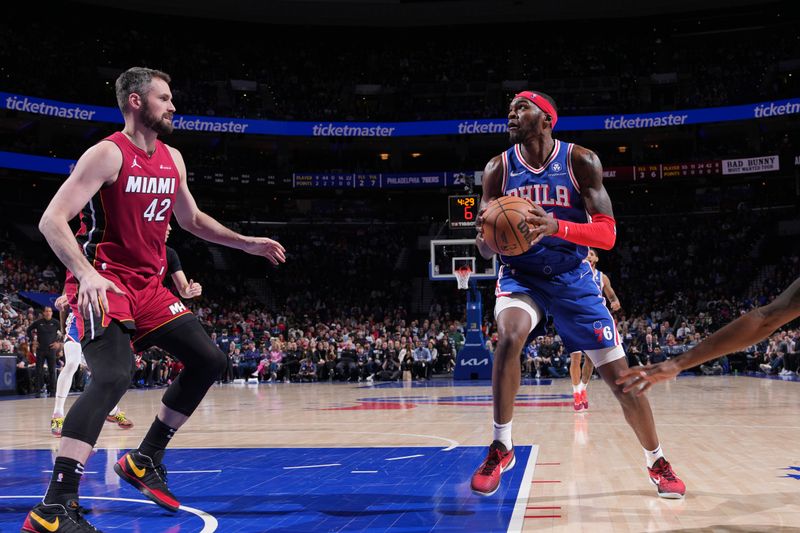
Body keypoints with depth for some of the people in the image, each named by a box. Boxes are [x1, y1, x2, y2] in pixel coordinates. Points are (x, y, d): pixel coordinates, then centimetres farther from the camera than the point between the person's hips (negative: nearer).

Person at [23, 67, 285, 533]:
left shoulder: (172, 159, 10)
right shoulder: (108, 154, -14)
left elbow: (192, 219, 24)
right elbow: (52, 220, -22)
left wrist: (246, 243, 16)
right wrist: (86, 272, -36)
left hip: (149, 284, 9)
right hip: (104, 284, -8)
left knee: (209, 360, 7)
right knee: (114, 376, -28)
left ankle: (145, 460, 19)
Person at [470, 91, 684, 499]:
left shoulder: (580, 161, -11)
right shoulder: (498, 169, -6)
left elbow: (607, 233, -18)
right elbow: (486, 249, -4)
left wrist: (557, 226, -36)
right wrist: (487, 234, -30)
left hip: (572, 278, 0)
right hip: (520, 275, 0)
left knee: (619, 375, -1)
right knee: (509, 335, -32)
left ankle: (657, 462, 21)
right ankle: (500, 447, -18)